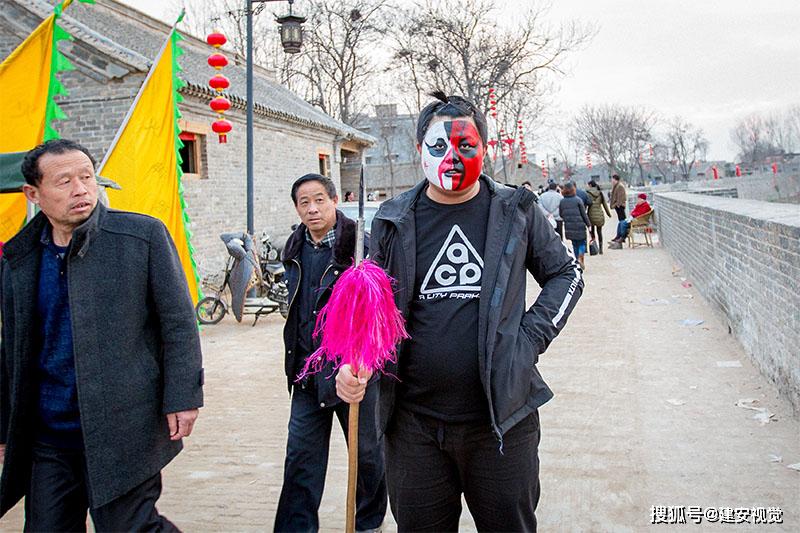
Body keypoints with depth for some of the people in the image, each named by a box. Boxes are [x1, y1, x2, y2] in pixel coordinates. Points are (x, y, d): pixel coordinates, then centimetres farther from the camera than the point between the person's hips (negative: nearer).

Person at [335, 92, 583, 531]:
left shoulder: (516, 211, 1)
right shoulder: (394, 221, 4)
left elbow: (566, 274, 11)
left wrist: (531, 338, -2)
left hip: (502, 419, -1)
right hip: (412, 423, 1)